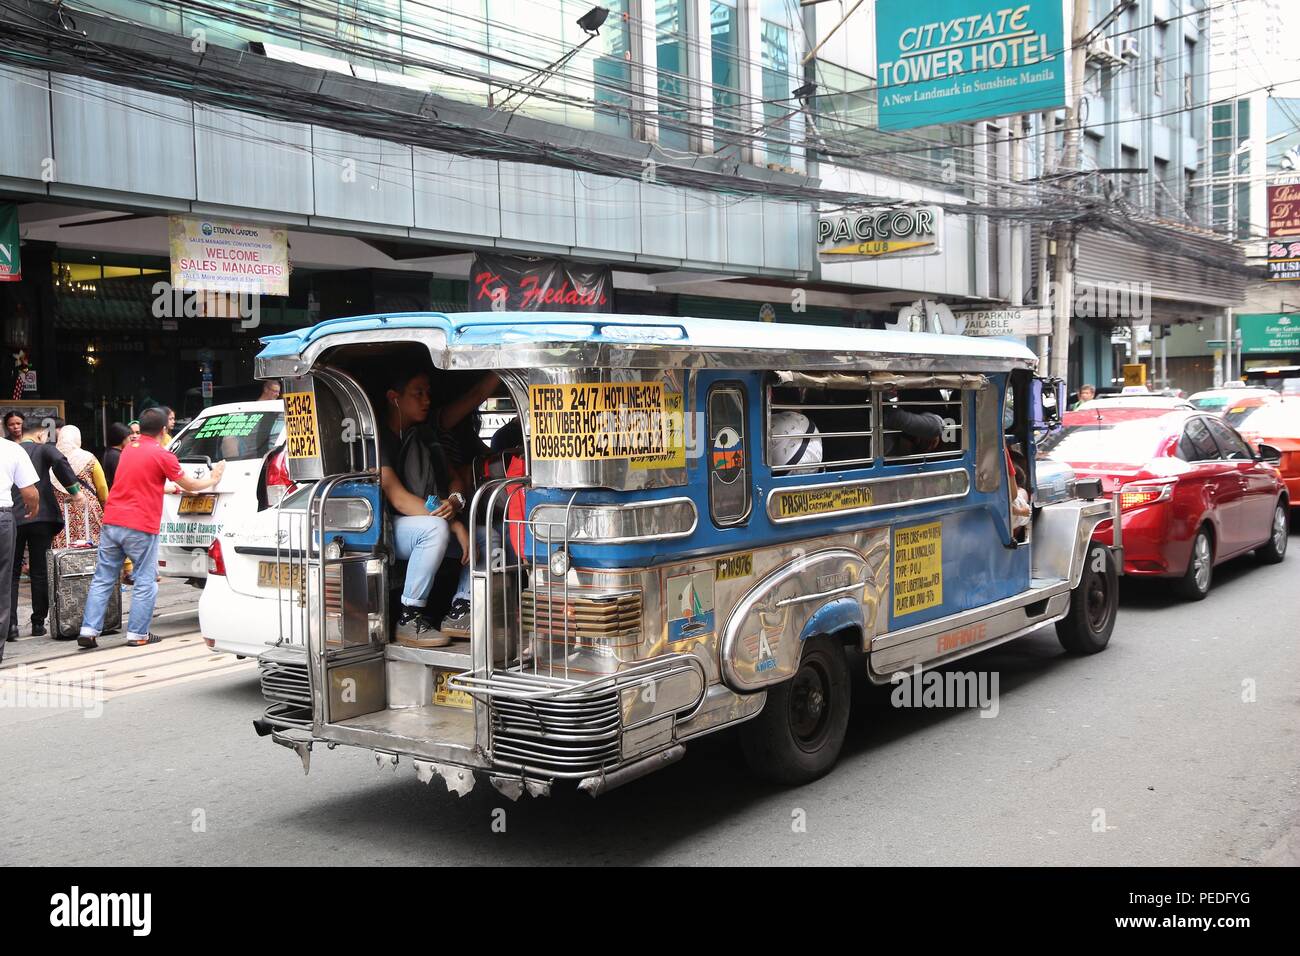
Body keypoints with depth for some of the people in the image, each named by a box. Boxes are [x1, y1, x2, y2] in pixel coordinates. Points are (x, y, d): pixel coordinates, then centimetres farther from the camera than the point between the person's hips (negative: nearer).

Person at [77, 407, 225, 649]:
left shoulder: (128, 451, 15)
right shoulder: (162, 455, -5)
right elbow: (189, 485, 5)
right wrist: (212, 480, 23)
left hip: (111, 523, 6)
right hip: (141, 528, -6)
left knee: (102, 579, 10)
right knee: (145, 582, 4)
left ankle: (89, 631, 8)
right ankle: (138, 634, 5)